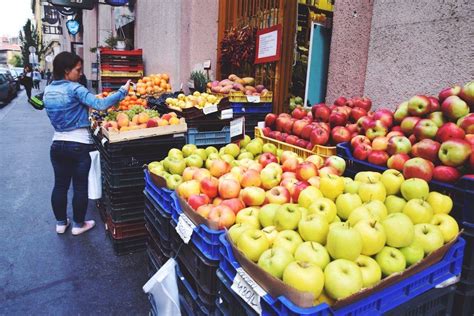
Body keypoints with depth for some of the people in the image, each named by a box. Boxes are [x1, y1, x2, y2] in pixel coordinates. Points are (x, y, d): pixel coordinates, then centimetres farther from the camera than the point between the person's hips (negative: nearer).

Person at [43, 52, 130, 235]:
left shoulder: (48, 91, 7)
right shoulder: (74, 89, -15)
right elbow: (100, 105, -26)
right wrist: (122, 91, -22)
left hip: (57, 144, 7)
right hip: (79, 146, -6)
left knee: (60, 185, 16)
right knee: (80, 187, 7)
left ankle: (60, 223, 30)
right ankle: (78, 225, 20)